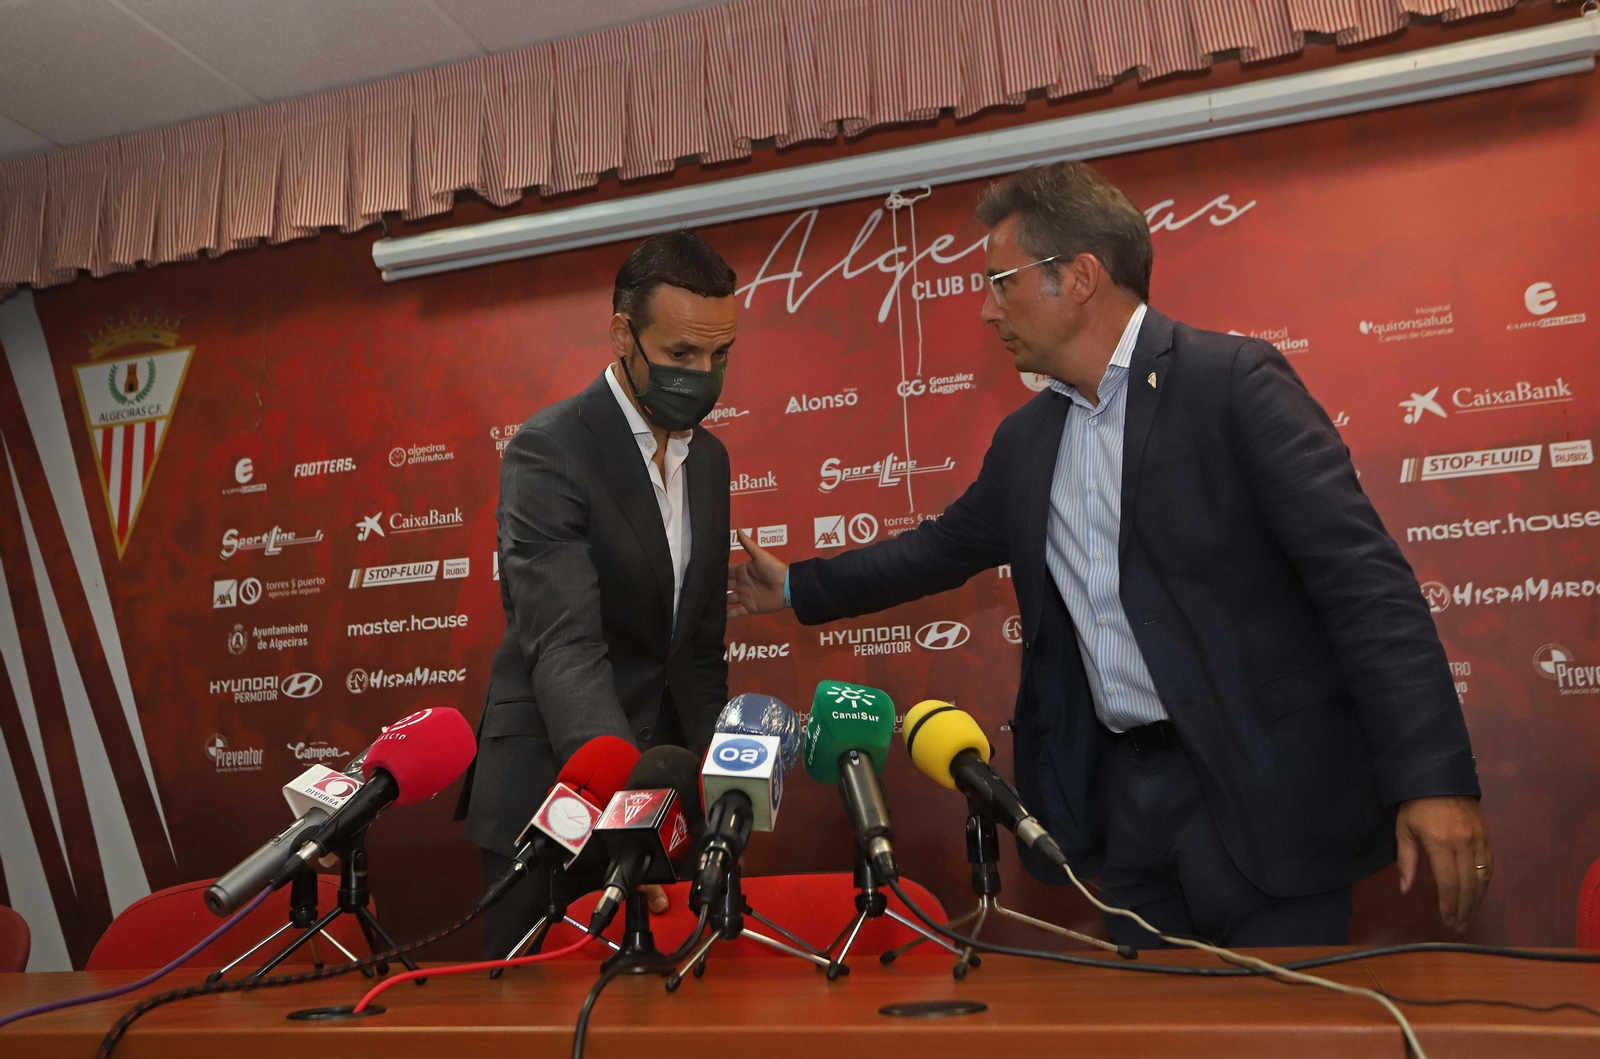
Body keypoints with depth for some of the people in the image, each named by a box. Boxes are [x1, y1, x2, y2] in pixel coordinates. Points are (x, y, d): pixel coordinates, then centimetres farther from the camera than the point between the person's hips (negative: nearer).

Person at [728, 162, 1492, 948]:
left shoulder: (1234, 381, -11)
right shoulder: (1024, 440, 11)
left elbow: (1363, 578, -15)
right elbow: (944, 547, 24)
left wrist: (1432, 778, -20)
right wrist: (798, 587, 27)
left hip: (1264, 792, -6)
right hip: (1126, 794, 6)